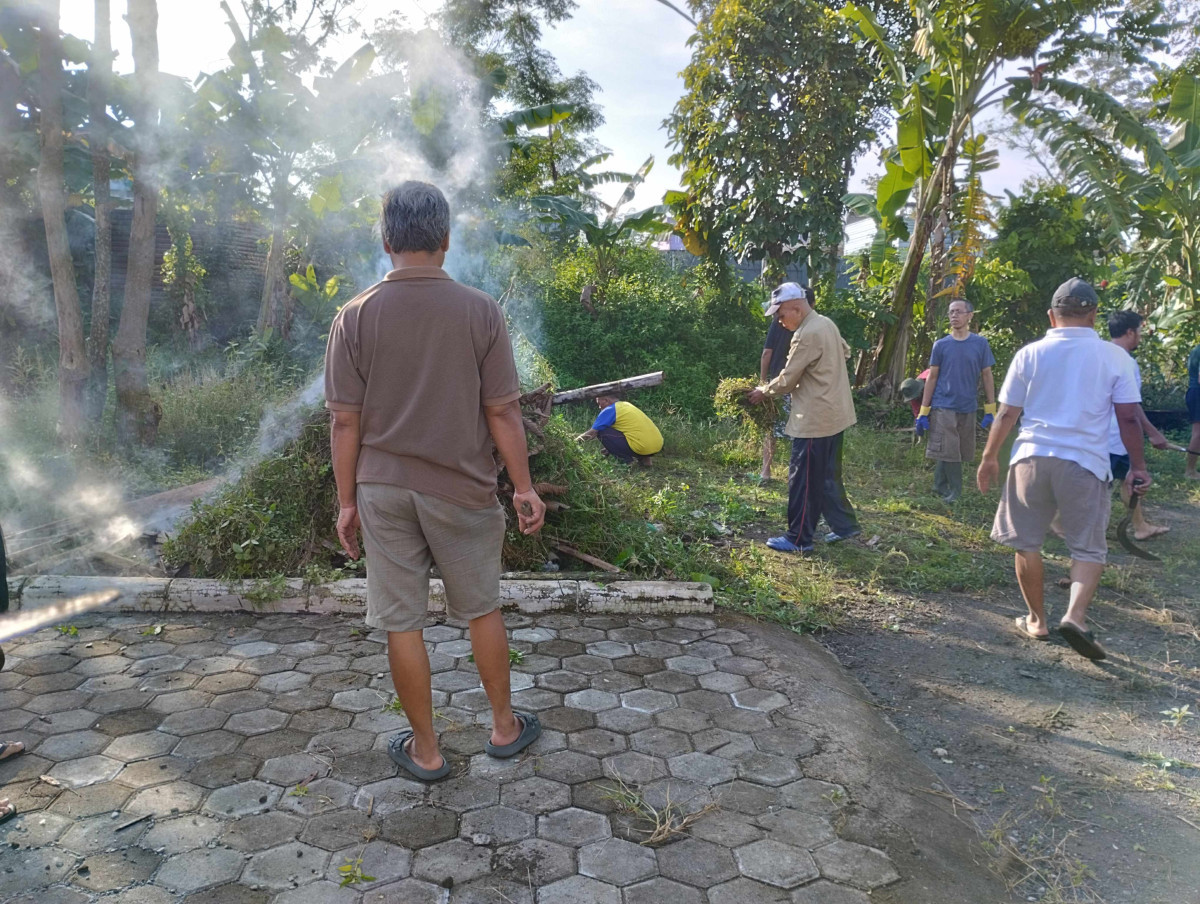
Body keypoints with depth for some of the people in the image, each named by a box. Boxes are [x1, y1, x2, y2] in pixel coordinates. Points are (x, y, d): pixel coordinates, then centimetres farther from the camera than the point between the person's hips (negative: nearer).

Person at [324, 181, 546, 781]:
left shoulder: (356, 316, -5)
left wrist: (347, 500, 6)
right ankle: (504, 726, 33)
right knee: (482, 610, 18)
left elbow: (345, 422, -4)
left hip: (382, 490, 1)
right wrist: (523, 487, 2)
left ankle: (425, 749, 26)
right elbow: (502, 413, -8)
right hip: (460, 488, 0)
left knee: (402, 623, 11)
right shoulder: (479, 311, -8)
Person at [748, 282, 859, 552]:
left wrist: (763, 392, 0)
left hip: (815, 419, -10)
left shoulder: (806, 335, -21)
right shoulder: (826, 323, 8)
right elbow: (845, 351, 25)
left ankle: (798, 539, 6)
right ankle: (844, 525, 26)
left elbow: (787, 380, -16)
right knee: (828, 476, 18)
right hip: (835, 414, 10)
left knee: (803, 480, -1)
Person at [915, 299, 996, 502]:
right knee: (948, 451, -5)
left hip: (967, 408, 2)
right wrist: (923, 412, 1)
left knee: (962, 452, 8)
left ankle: (940, 486, 23)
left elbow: (987, 376, 5)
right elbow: (932, 378, 4)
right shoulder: (941, 345, 1)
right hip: (943, 407, -2)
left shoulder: (980, 344, 2)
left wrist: (990, 410, 0)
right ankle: (955, 491, 5)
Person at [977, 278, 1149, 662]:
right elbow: (1129, 418, -2)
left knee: (1027, 543, 13)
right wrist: (1138, 466, 9)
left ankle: (1036, 619, 20)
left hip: (1032, 457, 1)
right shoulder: (1115, 357, -1)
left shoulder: (1030, 354, 1)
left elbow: (1007, 414, 3)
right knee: (1088, 548, 9)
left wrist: (989, 457, 12)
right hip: (1085, 462, -1)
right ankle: (1075, 615, -10)